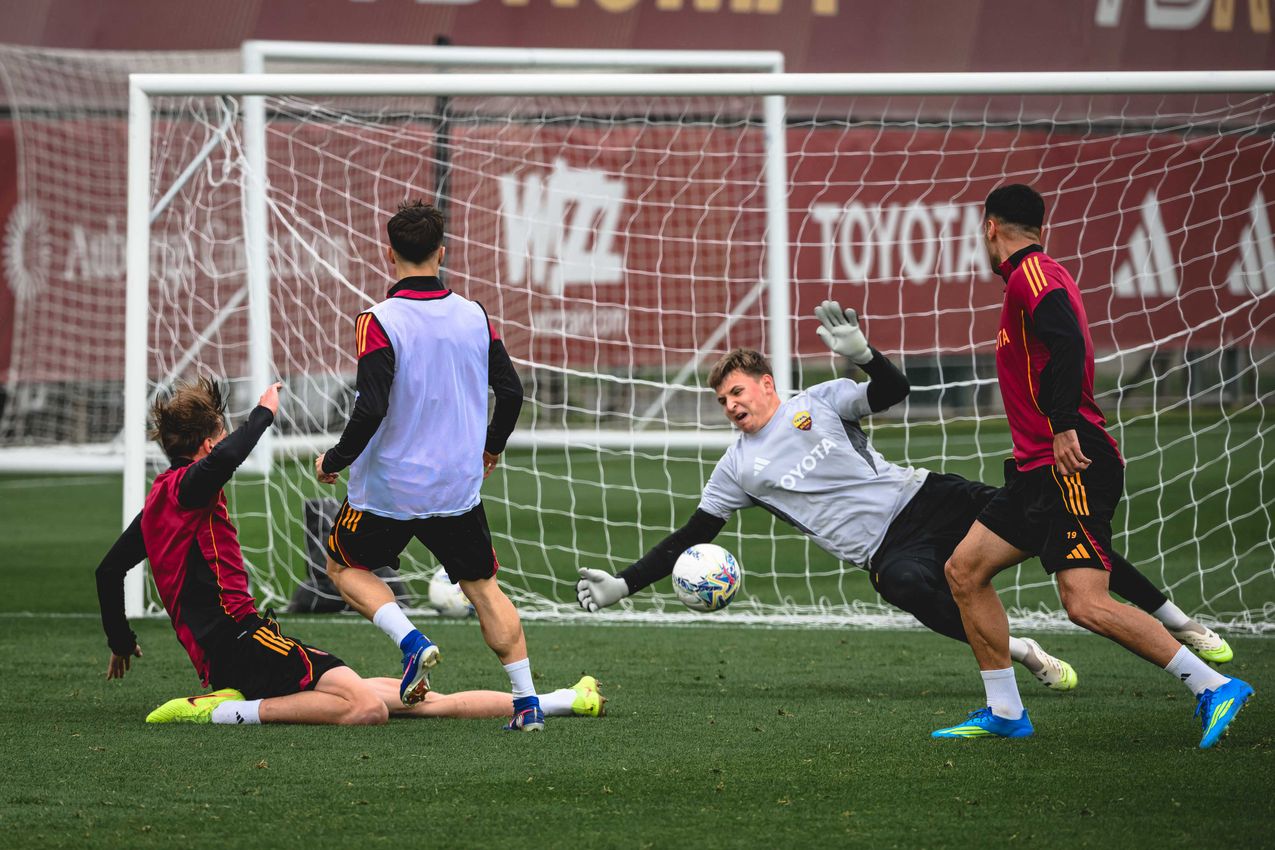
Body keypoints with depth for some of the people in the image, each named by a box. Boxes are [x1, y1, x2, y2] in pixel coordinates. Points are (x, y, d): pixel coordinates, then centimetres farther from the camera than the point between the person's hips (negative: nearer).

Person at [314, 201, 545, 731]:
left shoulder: (379, 322, -16)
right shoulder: (474, 316, -1)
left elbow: (371, 409, -22)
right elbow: (511, 391, 4)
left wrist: (334, 461, -7)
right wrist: (492, 447, 23)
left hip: (389, 488, -4)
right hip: (459, 487, 4)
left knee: (345, 566, 19)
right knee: (483, 586, 15)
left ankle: (411, 641, -4)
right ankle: (526, 702, 5)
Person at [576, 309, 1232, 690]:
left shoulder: (819, 402, 7)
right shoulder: (738, 468, 11)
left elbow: (892, 392, -5)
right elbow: (691, 537, 13)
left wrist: (861, 355, -26)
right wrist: (622, 585, 7)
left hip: (925, 500, 1)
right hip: (887, 549, -1)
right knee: (906, 583, -40)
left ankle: (1177, 623, -4)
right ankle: (1016, 650, -29)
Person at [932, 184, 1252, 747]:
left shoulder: (1032, 274, -10)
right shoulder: (1038, 275, 21)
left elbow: (1067, 344, -25)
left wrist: (1063, 426, -28)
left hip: (1072, 468, -10)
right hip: (1039, 469, 10)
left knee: (1087, 604, -20)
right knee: (964, 571, 10)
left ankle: (1214, 688, -16)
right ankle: (1004, 713, 14)